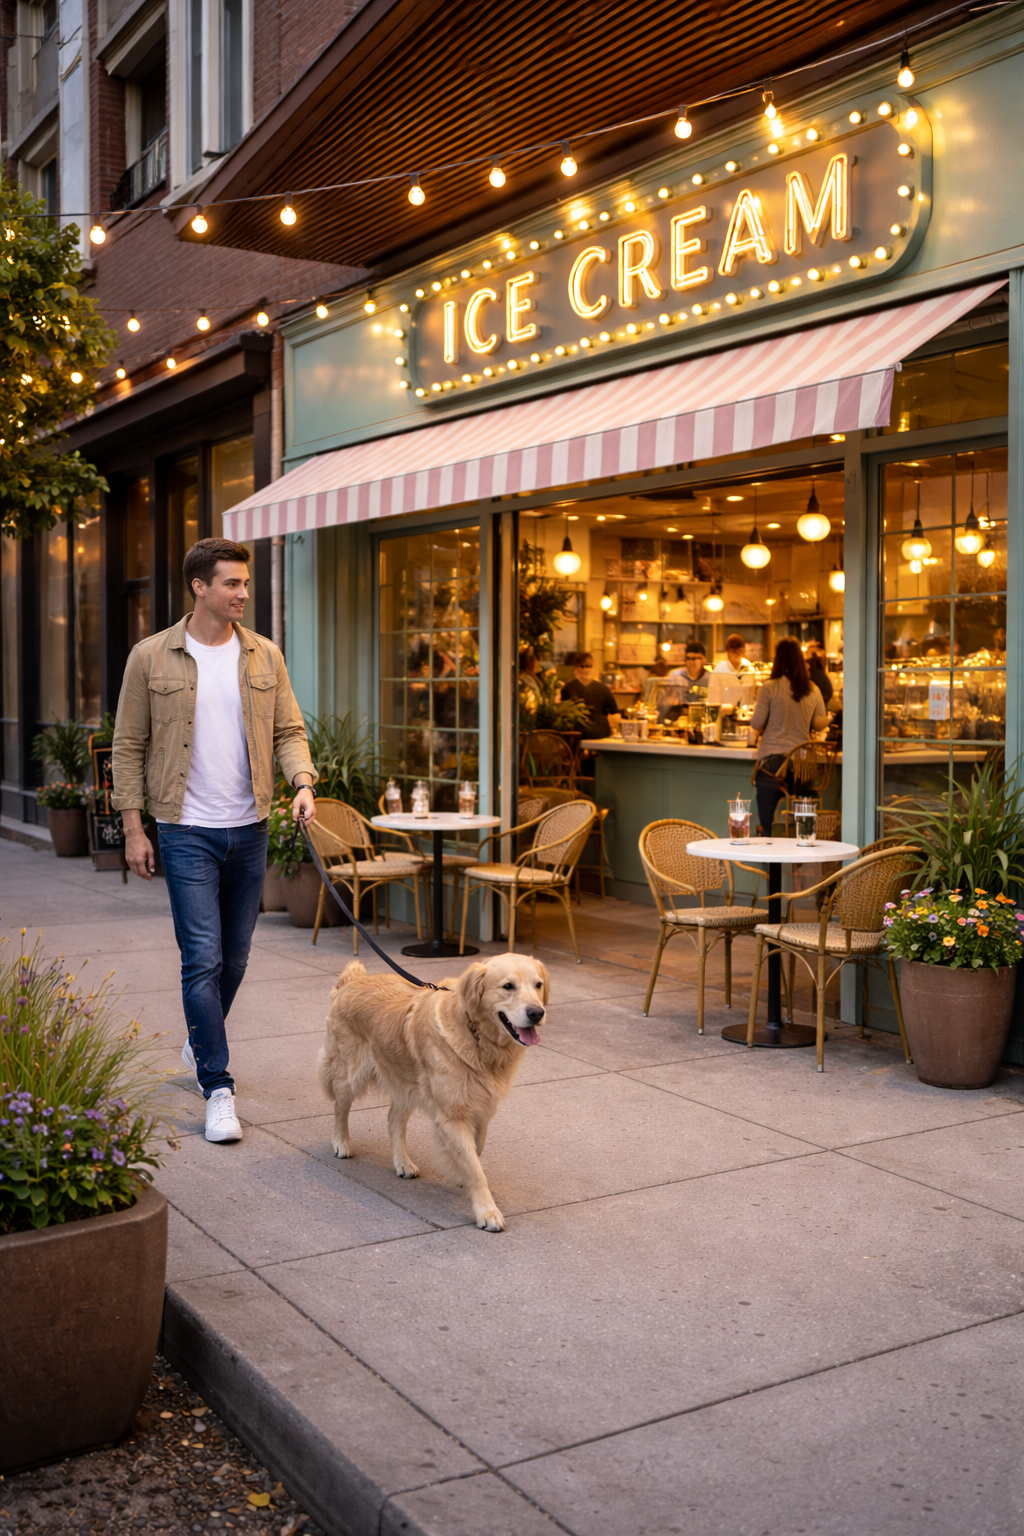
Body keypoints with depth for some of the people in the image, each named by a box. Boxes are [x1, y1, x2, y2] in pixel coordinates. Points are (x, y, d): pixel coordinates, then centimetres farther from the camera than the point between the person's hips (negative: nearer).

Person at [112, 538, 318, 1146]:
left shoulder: (264, 656, 5)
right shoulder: (152, 657, -3)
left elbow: (288, 730, 8)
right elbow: (130, 745, 1)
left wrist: (304, 782, -12)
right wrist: (133, 827, -3)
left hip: (250, 828, 4)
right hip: (188, 830, -4)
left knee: (236, 956, 14)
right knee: (203, 958, -7)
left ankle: (201, 1044, 39)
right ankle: (219, 1087, -1)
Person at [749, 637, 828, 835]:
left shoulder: (770, 688, -8)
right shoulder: (813, 690, 2)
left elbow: (756, 724, -5)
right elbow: (821, 723, 12)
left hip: (772, 759, -4)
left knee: (767, 821, 1)